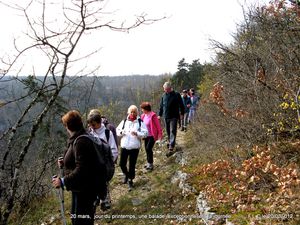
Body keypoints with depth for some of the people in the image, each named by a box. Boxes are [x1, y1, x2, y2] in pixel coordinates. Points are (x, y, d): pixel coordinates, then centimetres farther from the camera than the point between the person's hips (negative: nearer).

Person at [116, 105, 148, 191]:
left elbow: (145, 133, -8)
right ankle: (126, 174, 36)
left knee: (132, 165, 4)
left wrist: (137, 133, -22)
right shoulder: (124, 121, 6)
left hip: (135, 147, -3)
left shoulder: (140, 122, -3)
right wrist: (121, 132, -10)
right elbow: (117, 130, 12)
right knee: (122, 164, 5)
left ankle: (130, 180, 22)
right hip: (124, 146, 3)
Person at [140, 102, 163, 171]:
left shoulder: (153, 115, -17)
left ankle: (150, 164, 0)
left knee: (148, 148, -12)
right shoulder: (143, 116, 5)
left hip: (152, 135, -7)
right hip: (146, 135, 8)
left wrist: (160, 134, -11)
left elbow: (158, 125, -13)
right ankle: (148, 162, 29)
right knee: (147, 149, 13)